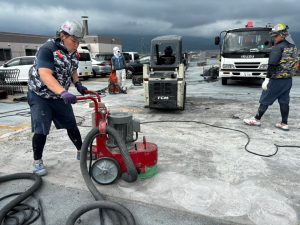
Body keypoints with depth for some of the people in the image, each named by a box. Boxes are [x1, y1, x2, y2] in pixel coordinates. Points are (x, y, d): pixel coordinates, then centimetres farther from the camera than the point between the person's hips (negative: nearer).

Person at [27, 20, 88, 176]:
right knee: (41, 130, -6)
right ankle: (37, 162, 12)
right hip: (40, 95, -6)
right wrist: (63, 92, -50)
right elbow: (45, 75, -37)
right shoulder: (47, 49, -23)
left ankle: (81, 151, 25)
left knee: (71, 125, 9)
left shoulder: (72, 52, 0)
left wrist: (77, 84, 0)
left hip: (59, 96, 6)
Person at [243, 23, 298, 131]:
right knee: (284, 102, 11)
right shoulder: (293, 47, 11)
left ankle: (256, 119, 12)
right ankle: (284, 123, 16)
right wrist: (289, 74, 21)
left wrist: (267, 79, -21)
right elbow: (294, 63, 16)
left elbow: (272, 65, -21)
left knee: (265, 100, 2)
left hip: (276, 80, -8)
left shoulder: (278, 47, -15)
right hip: (288, 80, 8)